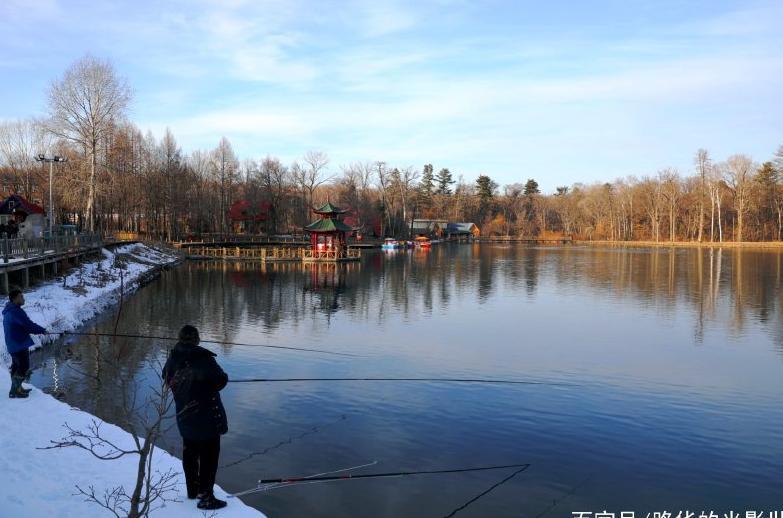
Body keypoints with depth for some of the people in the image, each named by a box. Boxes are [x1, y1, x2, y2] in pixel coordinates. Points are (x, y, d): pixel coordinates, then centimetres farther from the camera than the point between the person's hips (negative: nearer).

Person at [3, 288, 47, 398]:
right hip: (19, 345, -10)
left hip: (13, 345, 10)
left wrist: (37, 330, 5)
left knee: (16, 367, 18)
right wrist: (42, 330, -8)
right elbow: (28, 324, -22)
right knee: (24, 368, -3)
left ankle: (18, 388, 28)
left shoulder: (8, 311, 12)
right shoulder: (16, 311, -21)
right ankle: (14, 391, 2)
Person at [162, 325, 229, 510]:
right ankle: (205, 497, 6)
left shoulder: (173, 358, -2)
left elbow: (167, 378, 14)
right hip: (207, 417, -7)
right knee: (209, 455, 3)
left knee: (189, 453, 21)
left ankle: (192, 489, 35)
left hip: (184, 416, 7)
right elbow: (221, 380, -22)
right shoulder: (203, 357, -24)